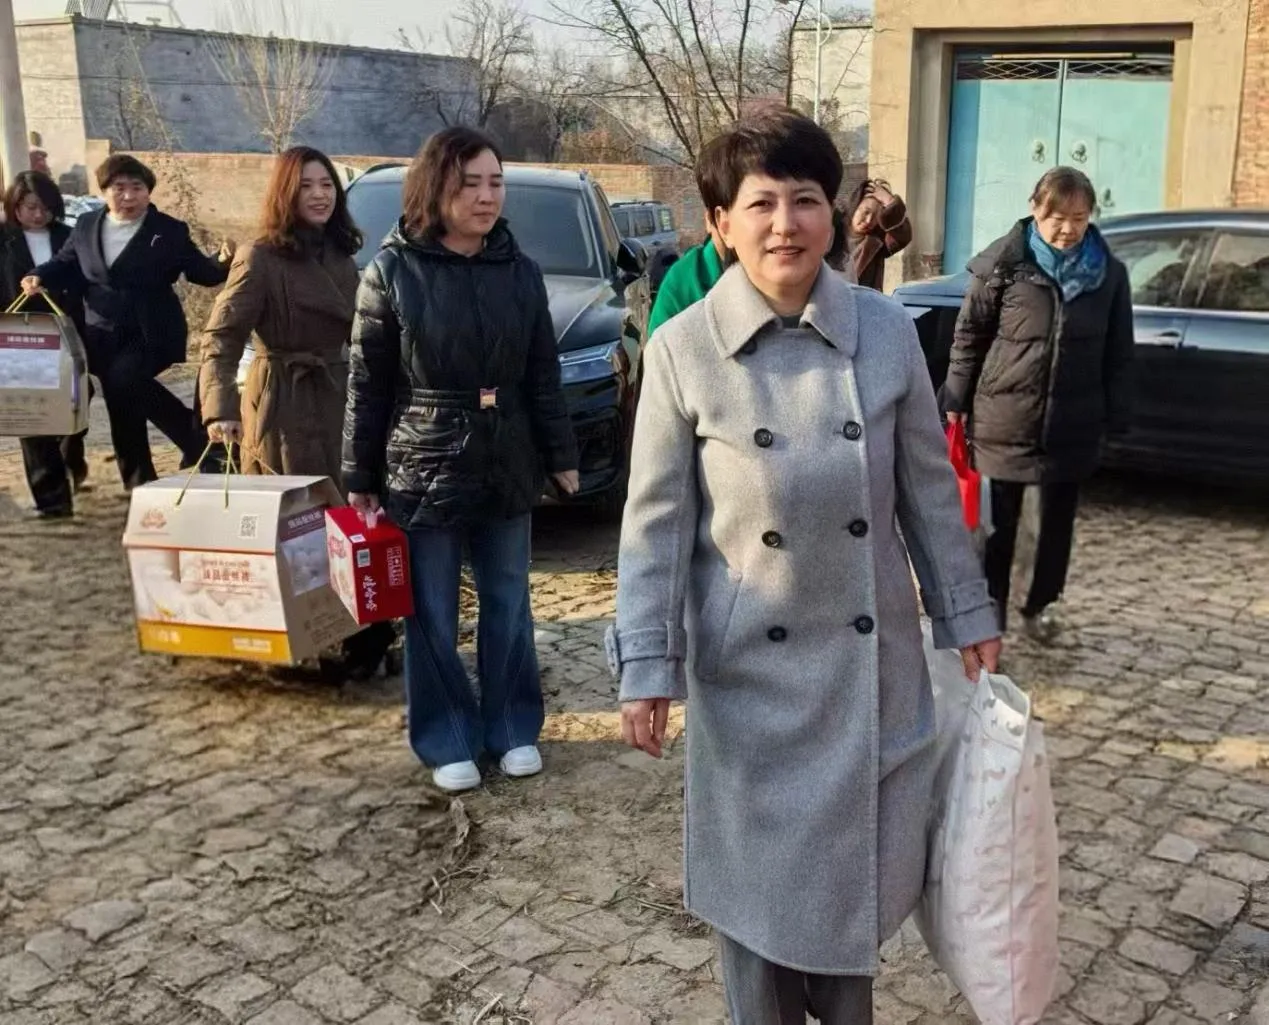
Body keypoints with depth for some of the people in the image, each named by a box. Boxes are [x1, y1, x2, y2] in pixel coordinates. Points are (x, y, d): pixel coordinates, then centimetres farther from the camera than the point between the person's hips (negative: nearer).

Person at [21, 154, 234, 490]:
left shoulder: (170, 231, -2)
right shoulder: (86, 226, 9)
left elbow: (201, 272, -2)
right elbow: (66, 264, 18)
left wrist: (224, 262, -21)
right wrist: (40, 276, -2)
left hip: (150, 334, -5)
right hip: (102, 333, 5)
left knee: (123, 377, -28)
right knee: (121, 401, 9)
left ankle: (196, 435, -12)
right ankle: (139, 480, 21)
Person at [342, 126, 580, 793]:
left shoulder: (520, 272, 2)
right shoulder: (392, 271, -6)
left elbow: (543, 376, 8)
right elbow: (367, 384, -4)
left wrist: (560, 455, 7)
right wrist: (360, 477, -4)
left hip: (507, 470, 3)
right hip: (422, 471, -3)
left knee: (508, 607, 13)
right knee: (433, 617, 7)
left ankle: (513, 730, 28)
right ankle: (447, 741, 22)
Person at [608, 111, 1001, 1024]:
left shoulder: (888, 331, -5)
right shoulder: (684, 348, -11)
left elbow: (929, 489, 4)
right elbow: (657, 521, -7)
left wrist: (968, 615, 8)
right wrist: (648, 667, -8)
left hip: (871, 652, 2)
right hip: (750, 662, -2)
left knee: (867, 854, 14)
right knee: (758, 865, 11)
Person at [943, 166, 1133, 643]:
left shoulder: (1109, 273, 0)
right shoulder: (1003, 264, -8)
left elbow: (1117, 353, 6)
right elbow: (968, 337, -2)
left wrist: (1114, 417, 4)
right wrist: (955, 403, -2)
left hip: (1073, 424, 3)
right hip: (1004, 418, -3)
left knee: (1059, 519, 14)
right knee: (1000, 521, 6)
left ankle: (1041, 605, 33)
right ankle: (989, 613, 19)